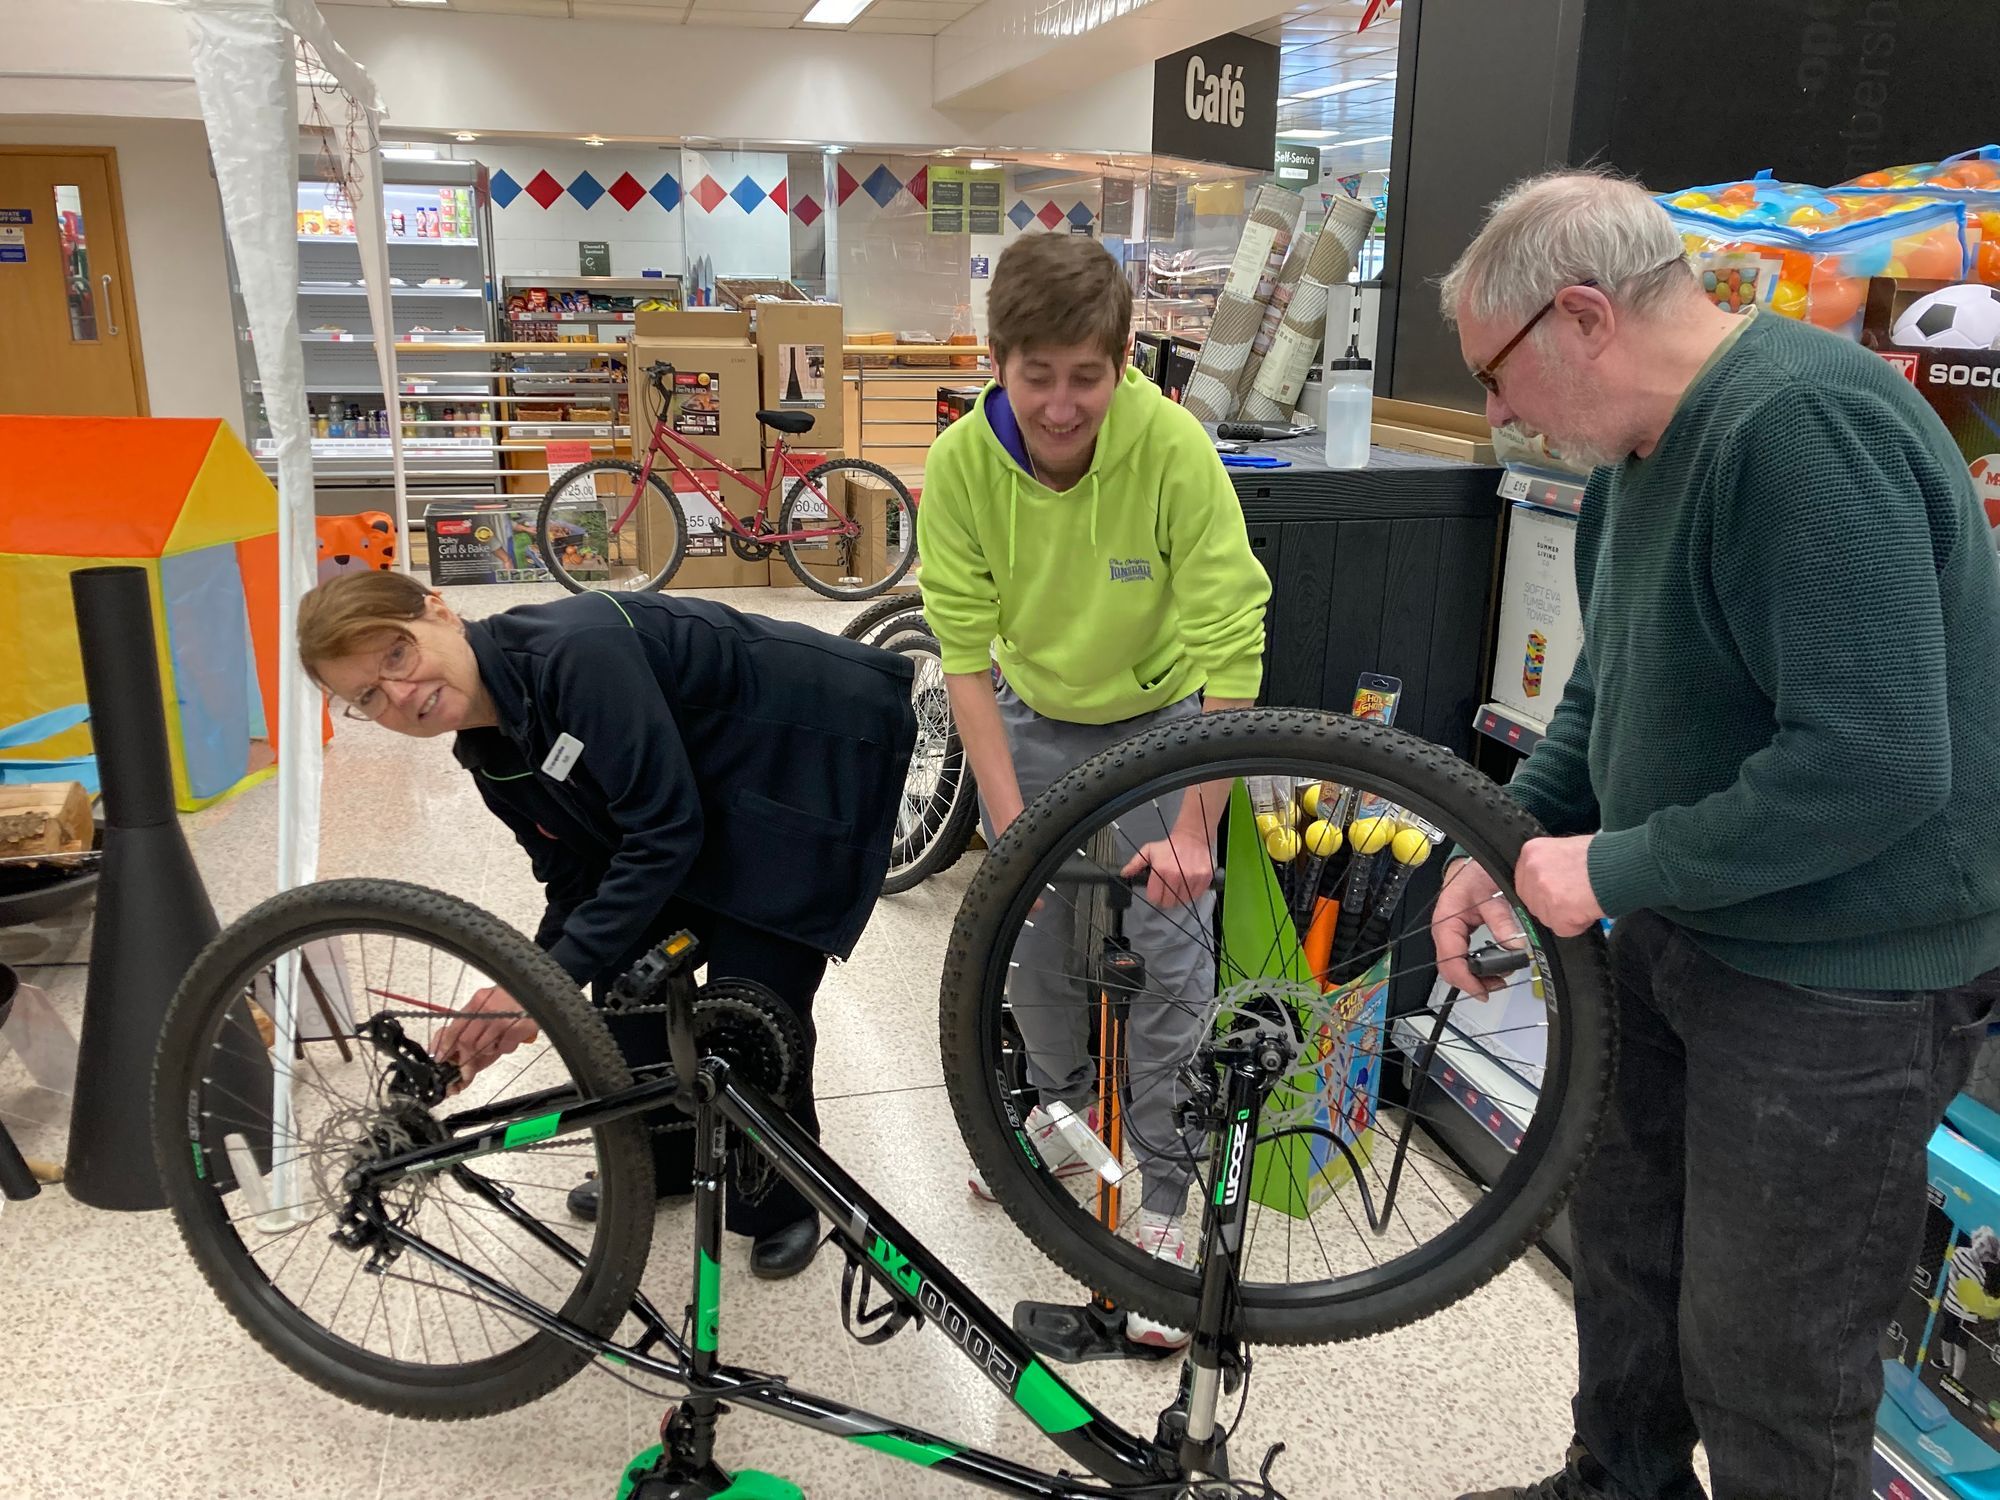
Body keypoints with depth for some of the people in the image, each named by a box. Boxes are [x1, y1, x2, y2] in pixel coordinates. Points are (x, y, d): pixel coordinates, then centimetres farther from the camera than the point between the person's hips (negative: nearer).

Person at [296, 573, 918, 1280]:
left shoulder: (577, 651, -31)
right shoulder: (492, 757, -3)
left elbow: (664, 835, -30)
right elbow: (578, 884, 2)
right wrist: (521, 995, -13)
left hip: (825, 750, -8)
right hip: (716, 791, 8)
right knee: (625, 971, 5)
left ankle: (782, 1201, 16)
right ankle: (659, 1163, 30)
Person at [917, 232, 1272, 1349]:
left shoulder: (1175, 450, -30)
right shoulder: (962, 464, -22)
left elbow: (1233, 649, -30)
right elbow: (965, 650, -20)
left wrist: (1194, 827, -36)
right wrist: (1009, 816, -28)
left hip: (1161, 719, -3)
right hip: (1034, 719, 3)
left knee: (1168, 959, -5)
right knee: (1031, 937, 13)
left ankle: (1164, 1205, 12)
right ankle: (1065, 1106, 41)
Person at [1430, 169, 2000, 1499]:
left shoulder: (1804, 427, -26)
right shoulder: (1644, 447, 5)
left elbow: (1871, 766, -32)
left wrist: (1614, 867, -21)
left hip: (1838, 978, -9)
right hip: (1683, 927, 10)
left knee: (1768, 1364, 5)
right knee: (1624, 1228, 24)